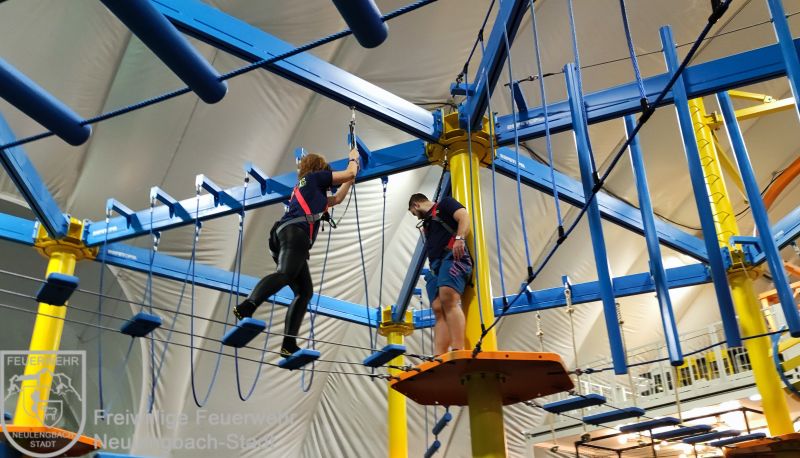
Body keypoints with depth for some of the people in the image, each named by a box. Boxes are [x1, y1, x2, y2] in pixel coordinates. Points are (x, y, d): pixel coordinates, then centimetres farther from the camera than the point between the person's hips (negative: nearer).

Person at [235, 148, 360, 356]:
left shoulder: (303, 189, 40)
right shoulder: (314, 177, 19)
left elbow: (337, 198, 51)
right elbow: (349, 174, 21)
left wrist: (351, 179, 56)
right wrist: (354, 159, 41)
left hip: (283, 238, 9)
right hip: (294, 233, -9)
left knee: (304, 291, 2)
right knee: (285, 274, -31)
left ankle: (289, 343, -9)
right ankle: (246, 307, -53)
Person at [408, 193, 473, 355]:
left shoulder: (445, 204, 15)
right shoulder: (426, 224, 36)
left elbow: (464, 216, -4)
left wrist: (459, 238, -21)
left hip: (452, 257, -8)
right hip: (435, 266, 8)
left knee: (448, 298, -30)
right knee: (438, 311, -12)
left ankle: (458, 351, -42)